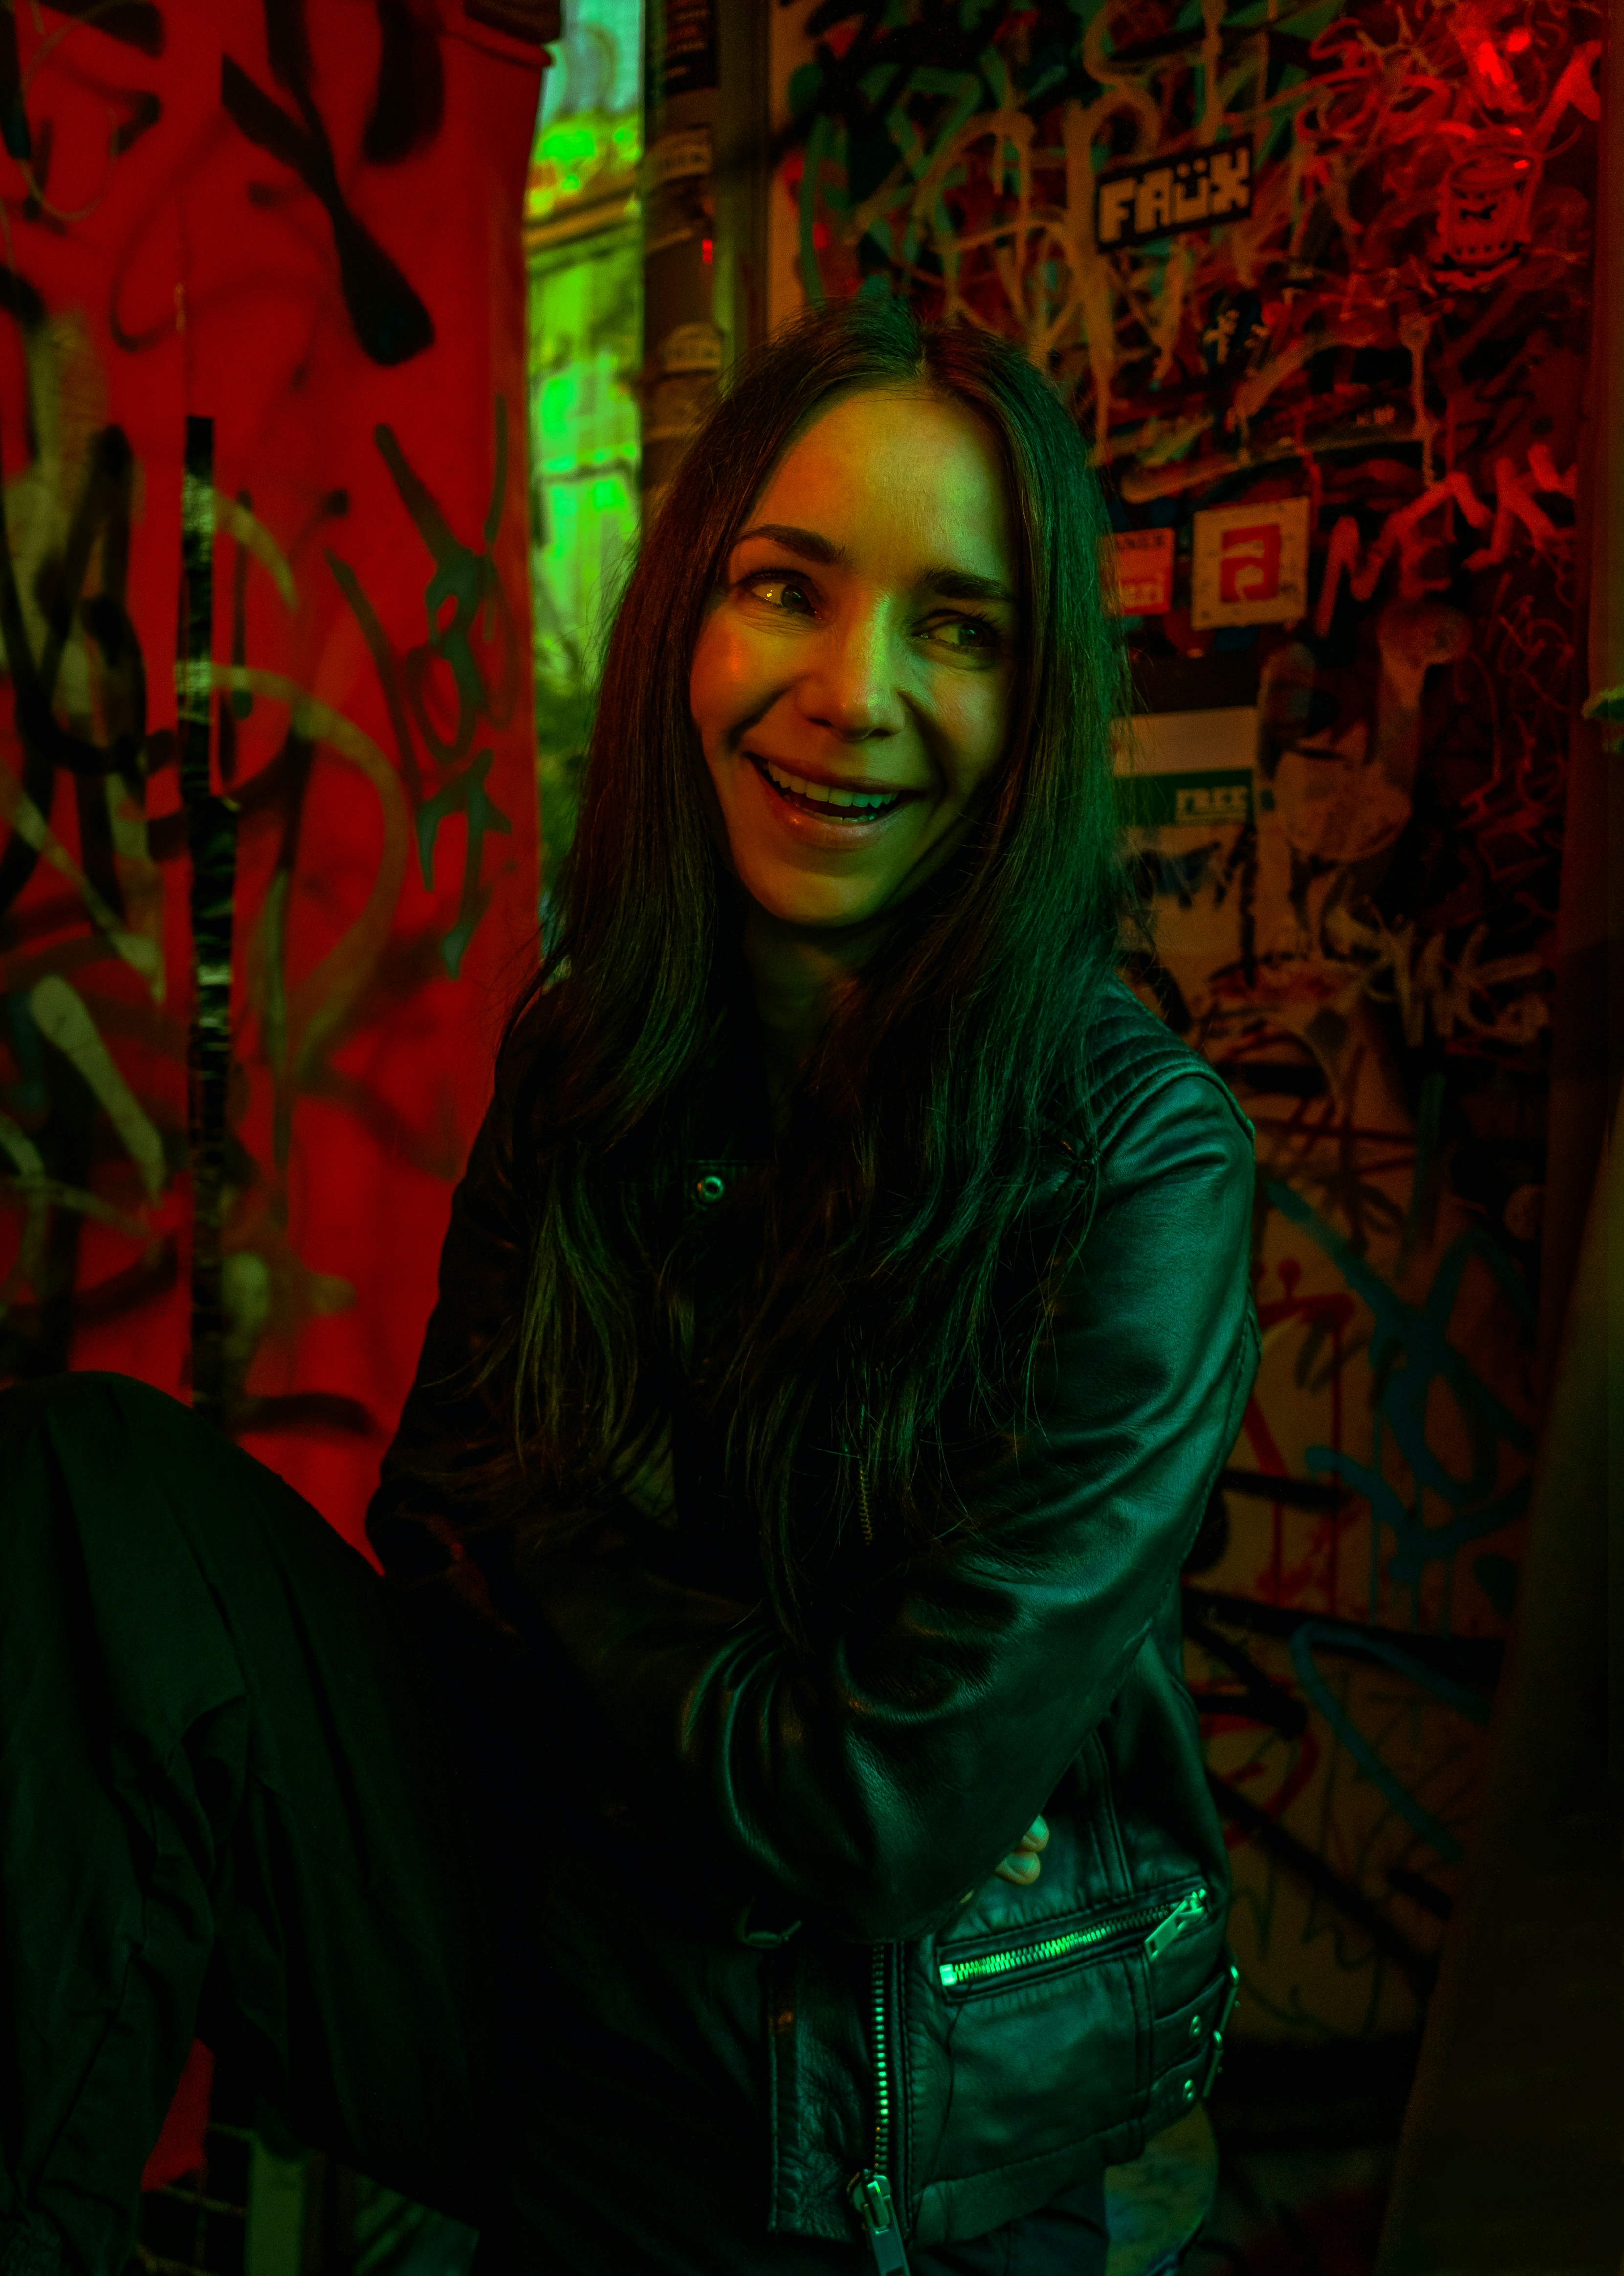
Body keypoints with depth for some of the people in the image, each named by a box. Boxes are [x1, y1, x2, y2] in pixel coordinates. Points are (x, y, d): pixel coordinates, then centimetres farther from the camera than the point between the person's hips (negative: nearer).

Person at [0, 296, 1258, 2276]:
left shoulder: (1141, 1168, -19)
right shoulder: (588, 1052, -4)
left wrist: (547, 1542, -9)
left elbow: (879, 1814, -20)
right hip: (553, 1977, 3)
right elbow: (440, 1504, 3)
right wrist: (700, 1676, -14)